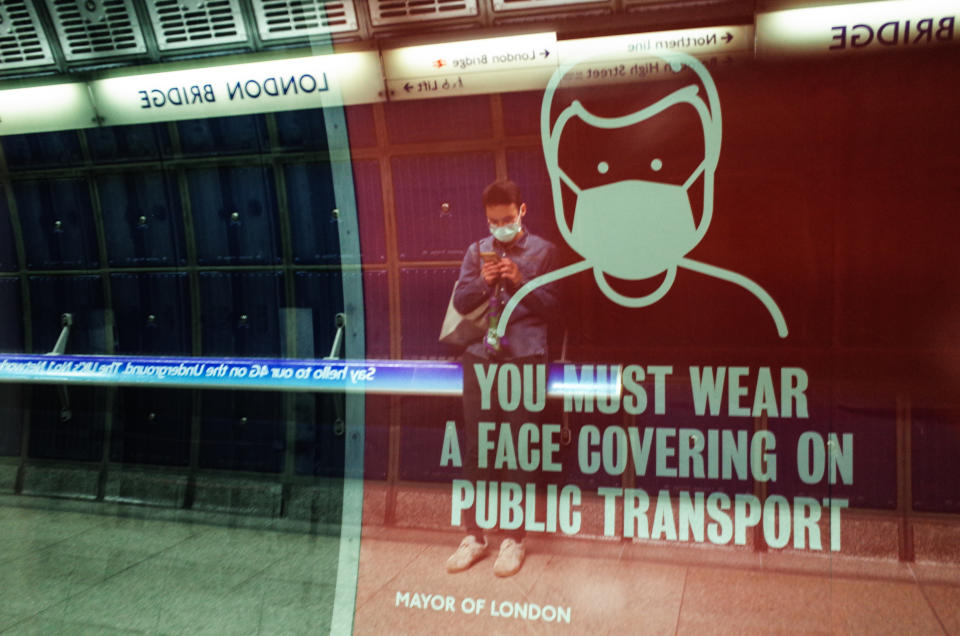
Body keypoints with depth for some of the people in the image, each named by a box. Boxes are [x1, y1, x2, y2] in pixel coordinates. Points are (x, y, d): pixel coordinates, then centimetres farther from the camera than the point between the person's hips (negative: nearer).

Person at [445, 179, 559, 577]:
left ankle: (514, 539, 13)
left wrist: (520, 280, -13)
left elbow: (551, 306, 2)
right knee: (475, 447, 4)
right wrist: (483, 282, -8)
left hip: (524, 355, -3)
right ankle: (474, 536, 16)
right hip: (480, 354, 3)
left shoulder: (542, 250, 6)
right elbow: (460, 302, 10)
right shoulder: (477, 251, 14)